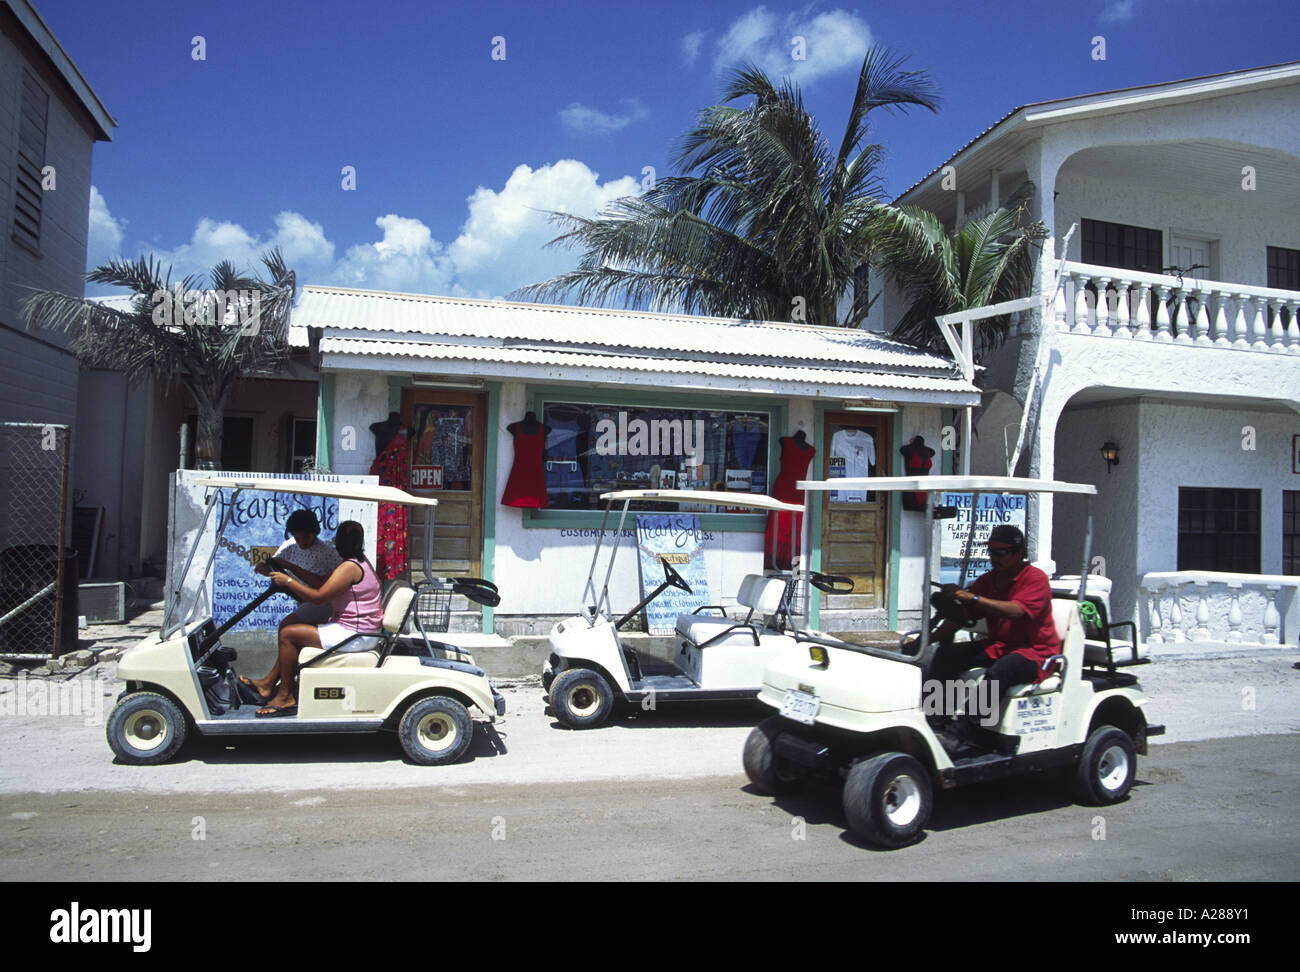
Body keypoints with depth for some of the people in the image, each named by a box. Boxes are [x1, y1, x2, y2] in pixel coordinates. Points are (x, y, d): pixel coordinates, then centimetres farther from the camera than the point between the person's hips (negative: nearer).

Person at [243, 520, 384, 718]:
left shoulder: (349, 567, -18)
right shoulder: (360, 562, 15)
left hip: (351, 634, -11)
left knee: (288, 634, -12)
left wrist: (287, 581, -12)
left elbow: (319, 597, -22)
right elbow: (321, 582, 19)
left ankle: (285, 698, -5)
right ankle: (268, 684, 19)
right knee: (289, 625, 18)